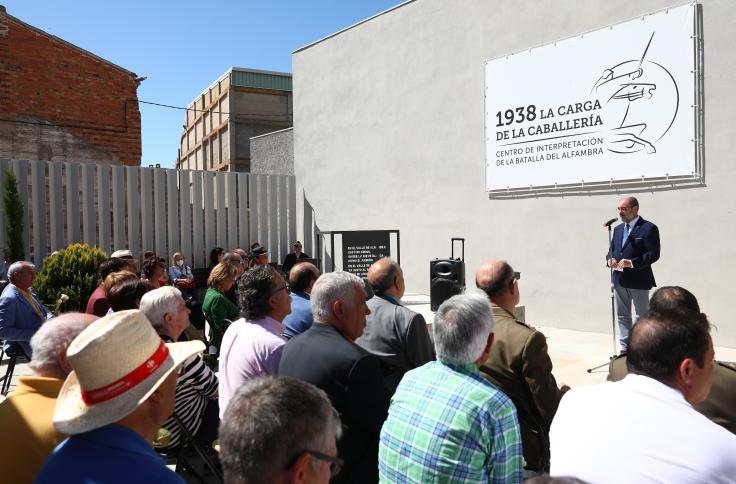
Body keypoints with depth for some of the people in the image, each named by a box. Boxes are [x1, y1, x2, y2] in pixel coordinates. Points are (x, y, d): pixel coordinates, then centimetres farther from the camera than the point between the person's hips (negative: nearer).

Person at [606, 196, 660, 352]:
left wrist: (631, 263, -24)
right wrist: (610, 259, -4)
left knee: (642, 317, 6)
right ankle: (625, 348, 20)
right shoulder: (618, 229, 14)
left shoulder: (648, 228, -9)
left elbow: (654, 254, -15)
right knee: (622, 316, 12)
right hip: (619, 280, 7)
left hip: (638, 280, -7)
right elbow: (611, 250, 18)